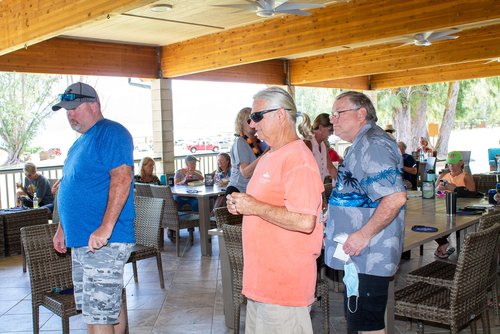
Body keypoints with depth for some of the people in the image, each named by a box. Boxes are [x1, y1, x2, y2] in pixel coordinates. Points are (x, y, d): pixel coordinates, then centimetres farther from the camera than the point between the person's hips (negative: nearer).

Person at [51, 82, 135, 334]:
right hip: (82, 240, 10)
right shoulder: (81, 141, 20)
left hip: (104, 241, -10)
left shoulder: (111, 133, -10)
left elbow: (122, 178, -22)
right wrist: (63, 228, 24)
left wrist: (105, 228, -28)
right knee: (111, 305, 18)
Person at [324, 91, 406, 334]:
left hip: (367, 256, -11)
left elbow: (395, 197, -29)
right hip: (360, 253, 11)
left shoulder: (372, 144, -18)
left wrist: (364, 235, -25)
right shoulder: (363, 144, 17)